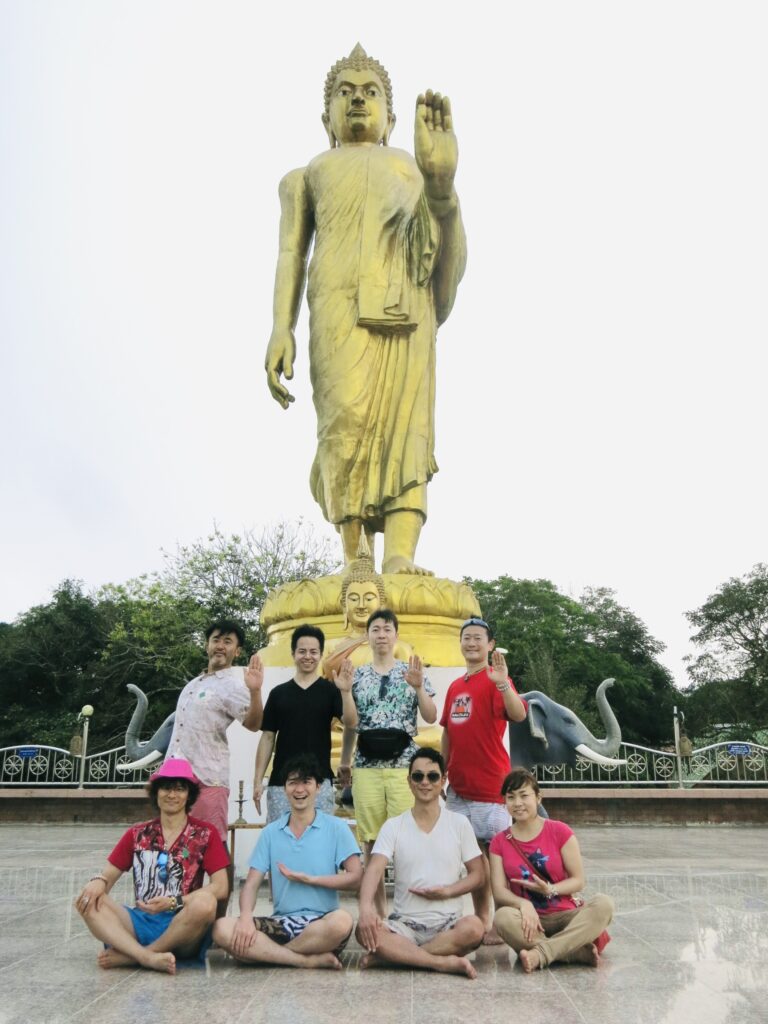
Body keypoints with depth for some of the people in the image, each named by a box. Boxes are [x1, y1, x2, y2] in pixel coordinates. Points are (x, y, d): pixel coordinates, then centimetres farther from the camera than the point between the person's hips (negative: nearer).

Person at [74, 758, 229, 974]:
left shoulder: (205, 834, 3)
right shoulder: (137, 834, 13)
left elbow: (220, 888, -5)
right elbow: (108, 874, 10)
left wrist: (173, 902, -17)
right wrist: (98, 881, -15)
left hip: (184, 927, -3)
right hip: (141, 922, 3)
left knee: (205, 902, -35)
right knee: (88, 900, -20)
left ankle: (130, 956, -20)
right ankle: (149, 957, -36)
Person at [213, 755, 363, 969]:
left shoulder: (336, 828, 2)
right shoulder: (270, 832, 10)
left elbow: (355, 878, -5)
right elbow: (251, 884, 4)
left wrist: (308, 879, -11)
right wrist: (246, 916, -17)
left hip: (320, 923, -2)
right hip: (281, 923, 3)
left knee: (342, 921, -38)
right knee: (222, 929, -23)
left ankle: (269, 953, -17)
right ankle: (310, 959, -23)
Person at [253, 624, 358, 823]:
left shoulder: (330, 690, 2)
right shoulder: (278, 693, 8)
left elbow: (351, 723, -12)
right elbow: (268, 737, 9)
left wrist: (346, 691, -28)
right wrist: (258, 780, 3)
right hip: (281, 781, 2)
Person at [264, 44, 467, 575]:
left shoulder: (414, 167, 35)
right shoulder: (306, 175, 35)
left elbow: (450, 256, 16)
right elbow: (291, 253, 17)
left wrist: (443, 182, -5)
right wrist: (281, 326, -1)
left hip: (407, 300, 1)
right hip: (339, 295, -1)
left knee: (406, 419, -18)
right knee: (349, 417, -21)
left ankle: (401, 558, -30)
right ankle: (355, 562, -24)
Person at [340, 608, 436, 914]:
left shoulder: (412, 672, 6)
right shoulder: (357, 676, 10)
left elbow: (431, 718, 2)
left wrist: (419, 687, -13)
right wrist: (344, 761, 8)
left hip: (404, 764, -1)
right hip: (366, 766, 2)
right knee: (371, 842, 4)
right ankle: (378, 911, 16)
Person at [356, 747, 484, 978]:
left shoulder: (460, 824, 4)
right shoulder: (393, 826, 3)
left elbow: (478, 874, 7)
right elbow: (374, 870, -10)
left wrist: (447, 891, -12)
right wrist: (365, 907, -31)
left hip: (447, 923, 0)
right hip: (404, 923, 0)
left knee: (473, 927, -34)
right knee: (365, 929, -30)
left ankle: (394, 955, -22)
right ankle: (446, 962, -27)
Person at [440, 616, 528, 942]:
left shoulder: (495, 680, -8)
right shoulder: (455, 686, 13)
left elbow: (518, 714, -25)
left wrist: (503, 684, -42)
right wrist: (443, 771, 16)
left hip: (490, 784, -7)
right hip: (459, 785, 7)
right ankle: (481, 920, 25)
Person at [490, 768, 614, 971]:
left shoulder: (559, 831, 0)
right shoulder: (499, 842, 5)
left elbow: (578, 880, -1)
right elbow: (499, 891, -4)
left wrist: (550, 890, -20)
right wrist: (524, 904, -25)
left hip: (567, 914, 0)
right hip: (531, 919, 0)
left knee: (603, 904, -28)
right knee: (503, 917, -33)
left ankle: (540, 953, -34)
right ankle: (581, 952, -29)